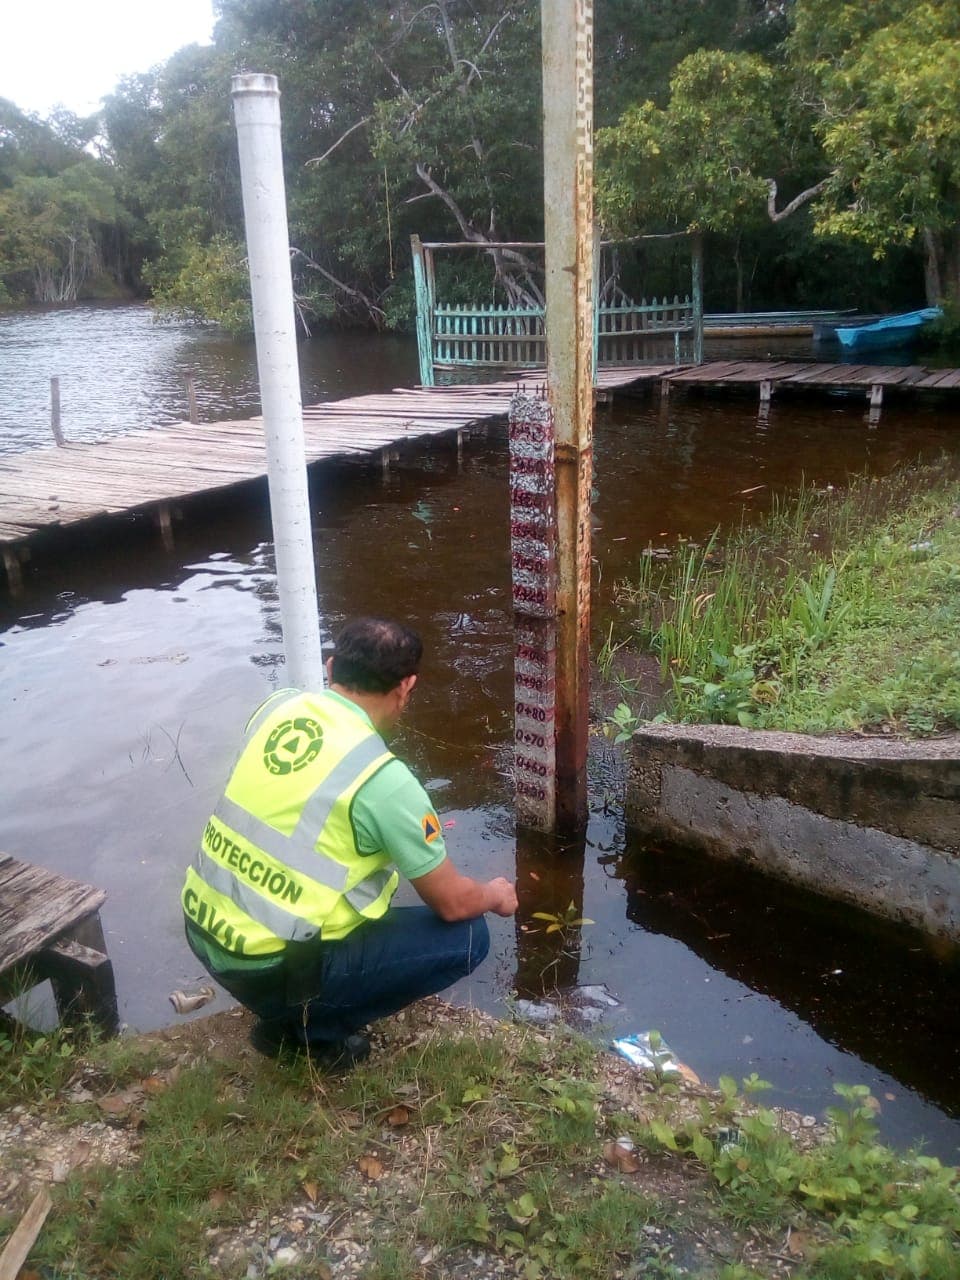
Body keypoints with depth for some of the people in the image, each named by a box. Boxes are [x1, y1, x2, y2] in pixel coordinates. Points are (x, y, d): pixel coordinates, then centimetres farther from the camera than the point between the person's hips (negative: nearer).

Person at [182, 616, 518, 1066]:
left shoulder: (278, 705, -1)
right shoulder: (384, 777, -19)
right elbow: (452, 903, -8)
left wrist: (417, 828, 28)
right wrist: (495, 895, 16)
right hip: (269, 967, -7)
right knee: (466, 937, 1)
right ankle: (309, 1024, 7)